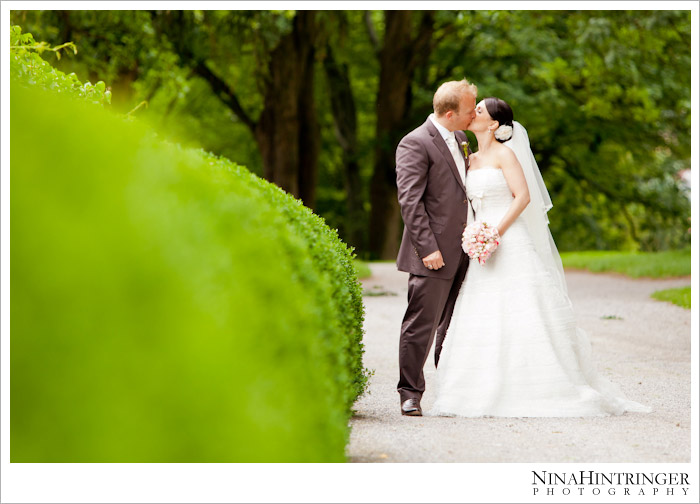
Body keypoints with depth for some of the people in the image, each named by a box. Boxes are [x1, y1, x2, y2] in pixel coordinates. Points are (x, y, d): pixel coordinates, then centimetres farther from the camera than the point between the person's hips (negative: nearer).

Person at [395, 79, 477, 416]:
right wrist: (427, 248, -21)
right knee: (422, 325, -3)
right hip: (435, 255, -8)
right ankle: (411, 394, 5)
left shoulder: (460, 139, 15)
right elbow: (410, 200, -16)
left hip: (463, 252, 8)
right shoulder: (415, 143, -11)